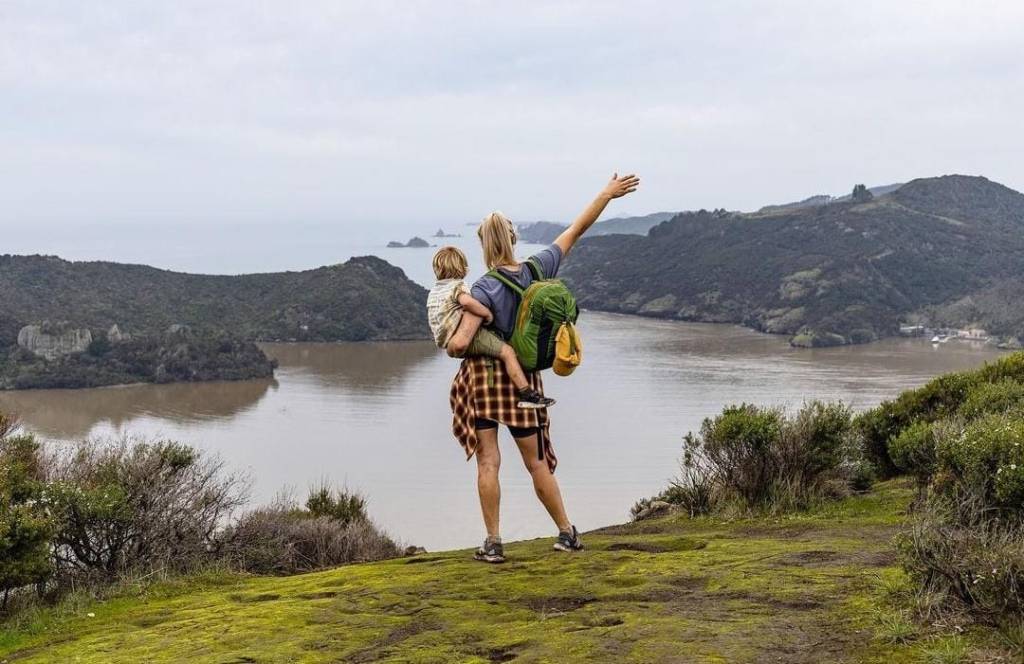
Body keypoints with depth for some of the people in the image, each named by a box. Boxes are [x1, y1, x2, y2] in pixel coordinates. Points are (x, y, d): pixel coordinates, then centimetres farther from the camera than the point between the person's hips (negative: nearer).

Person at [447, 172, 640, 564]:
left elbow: (459, 343, -23)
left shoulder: (485, 289, -16)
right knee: (536, 463, 14)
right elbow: (576, 231, 7)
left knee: (488, 461, 2)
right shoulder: (538, 269, -5)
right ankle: (568, 533, 21)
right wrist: (606, 195, 17)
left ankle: (493, 543, 3)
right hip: (524, 378, 4)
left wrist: (449, 348, 0)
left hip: (483, 375, -4)